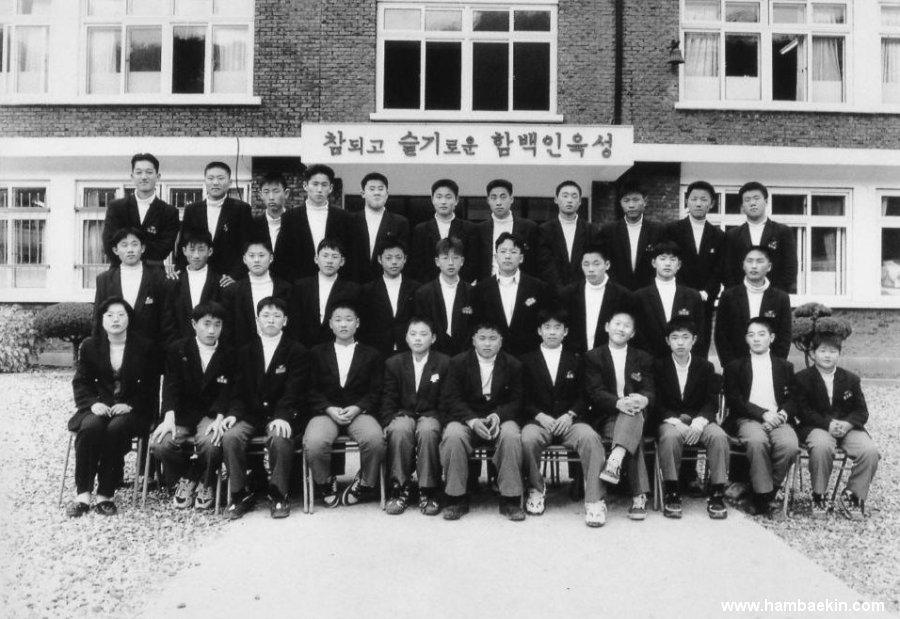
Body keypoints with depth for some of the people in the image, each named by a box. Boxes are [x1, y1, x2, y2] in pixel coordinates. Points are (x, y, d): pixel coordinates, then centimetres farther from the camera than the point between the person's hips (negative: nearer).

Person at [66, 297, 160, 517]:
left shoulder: (144, 347, 3)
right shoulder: (89, 346, 10)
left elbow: (150, 385, 1)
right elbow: (80, 382, 8)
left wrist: (130, 405, -15)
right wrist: (93, 403, -12)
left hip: (131, 409, -2)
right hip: (99, 406, 2)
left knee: (116, 428, -33)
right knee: (90, 426, -31)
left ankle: (105, 495, -24)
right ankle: (82, 495, -24)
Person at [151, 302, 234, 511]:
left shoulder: (229, 355, 4)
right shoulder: (177, 350, 6)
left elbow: (227, 392, -3)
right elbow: (171, 385, -4)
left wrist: (219, 419, -22)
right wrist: (169, 417, -21)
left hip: (211, 414, -1)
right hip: (182, 413, 2)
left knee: (211, 442, -33)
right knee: (159, 444, -25)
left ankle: (204, 484, 2)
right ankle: (185, 479, 7)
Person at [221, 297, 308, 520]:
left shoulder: (297, 351, 5)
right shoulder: (245, 352, 16)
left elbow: (293, 391, -7)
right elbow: (239, 390, 9)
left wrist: (282, 417, -23)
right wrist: (233, 414, -10)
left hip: (280, 416, -3)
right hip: (251, 415, 3)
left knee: (280, 438, -34)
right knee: (230, 437, -26)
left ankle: (279, 495, -13)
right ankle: (240, 494, -9)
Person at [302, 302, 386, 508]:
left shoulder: (371, 355, 15)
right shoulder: (317, 353, 16)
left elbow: (376, 392, 6)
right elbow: (311, 390, 8)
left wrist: (357, 408, -12)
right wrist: (329, 409, -10)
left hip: (359, 412, 0)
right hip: (326, 412, 0)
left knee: (375, 440, -33)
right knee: (313, 443, -32)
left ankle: (364, 484, -2)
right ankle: (325, 484, 0)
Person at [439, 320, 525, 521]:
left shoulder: (513, 365, 6)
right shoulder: (458, 363, 3)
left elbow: (517, 401, 3)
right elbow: (451, 399, -3)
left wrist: (498, 416, -19)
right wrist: (472, 421, -21)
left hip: (501, 419, 1)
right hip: (466, 418, 0)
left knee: (512, 435, -32)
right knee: (452, 435, -32)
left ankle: (510, 500, -19)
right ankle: (456, 499, -18)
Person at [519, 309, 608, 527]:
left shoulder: (576, 360, 16)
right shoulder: (526, 360, 12)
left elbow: (583, 396, 9)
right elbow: (524, 399, 6)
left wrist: (570, 415, -10)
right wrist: (540, 416, -12)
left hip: (570, 420, 1)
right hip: (539, 420, 0)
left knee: (590, 437, -31)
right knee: (528, 438, -34)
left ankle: (595, 500, -24)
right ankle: (536, 488, -7)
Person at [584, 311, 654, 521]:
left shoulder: (643, 359, 18)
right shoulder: (593, 357, 10)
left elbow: (650, 391, 4)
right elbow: (595, 392, -4)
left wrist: (643, 399, -23)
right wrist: (618, 403, -26)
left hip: (636, 415, 2)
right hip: (607, 418, -1)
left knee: (634, 412, -36)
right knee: (634, 435, -33)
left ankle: (614, 462, -51)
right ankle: (639, 496, -37)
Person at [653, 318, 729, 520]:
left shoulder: (705, 367, 8)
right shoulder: (659, 367, 4)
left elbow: (712, 402, 0)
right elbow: (656, 403, -3)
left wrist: (698, 423, -19)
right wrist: (676, 421, -20)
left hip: (699, 421, 2)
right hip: (669, 421, -2)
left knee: (719, 436, -30)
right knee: (670, 436, -36)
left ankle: (717, 494, -18)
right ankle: (672, 494, -23)